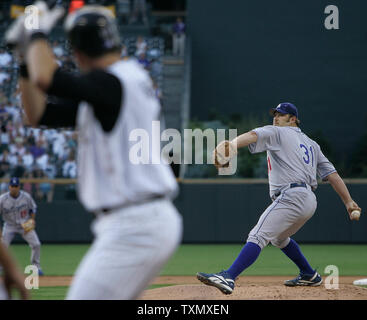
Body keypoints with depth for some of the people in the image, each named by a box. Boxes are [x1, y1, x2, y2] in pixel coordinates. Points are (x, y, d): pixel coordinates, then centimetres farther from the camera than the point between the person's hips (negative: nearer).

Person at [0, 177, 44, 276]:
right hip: (10, 226, -1)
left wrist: (32, 220, -9)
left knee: (36, 244, -10)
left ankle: (36, 267, 6)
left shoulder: (26, 197, -10)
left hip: (25, 225, 1)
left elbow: (33, 208, 7)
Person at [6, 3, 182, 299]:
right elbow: (40, 114, 21)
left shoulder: (111, 83, -14)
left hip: (134, 228, -10)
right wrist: (27, 53, 16)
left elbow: (46, 79, -28)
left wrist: (39, 34, -9)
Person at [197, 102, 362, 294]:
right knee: (279, 238, 32)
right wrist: (348, 202, 19)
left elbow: (253, 135, -16)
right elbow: (332, 174, 22)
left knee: (258, 236, -22)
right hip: (309, 200, 9)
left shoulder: (278, 133, 5)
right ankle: (309, 275, 38)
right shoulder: (311, 144, 27)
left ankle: (228, 277, -38)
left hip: (291, 197, -9)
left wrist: (232, 145, -32)